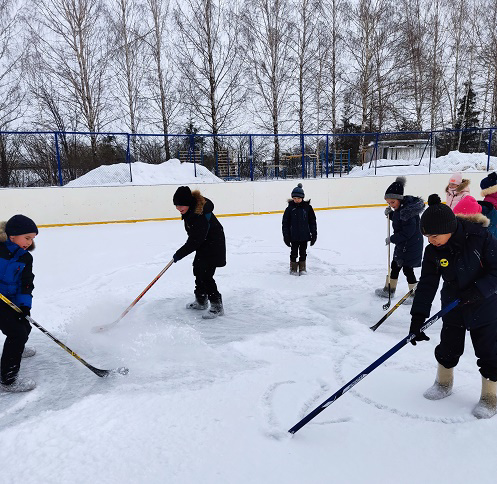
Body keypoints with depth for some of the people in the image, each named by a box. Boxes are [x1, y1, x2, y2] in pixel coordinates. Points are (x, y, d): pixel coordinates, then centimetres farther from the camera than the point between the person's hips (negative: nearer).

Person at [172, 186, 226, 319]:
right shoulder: (190, 209, -3)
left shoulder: (200, 215, -33)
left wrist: (180, 253, -24)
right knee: (198, 271, 18)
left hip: (213, 245, -10)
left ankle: (217, 306, 0)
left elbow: (195, 241, -31)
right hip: (203, 244, 11)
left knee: (206, 276, -12)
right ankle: (201, 301, 34)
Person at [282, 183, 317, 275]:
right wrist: (286, 236, -4)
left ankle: (302, 268, 27)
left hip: (304, 235, 1)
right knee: (294, 252, 7)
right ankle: (293, 268, 21)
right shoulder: (290, 208, -5)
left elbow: (312, 222, 4)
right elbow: (285, 223, -1)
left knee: (303, 252, 13)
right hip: (294, 236, -1)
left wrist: (314, 234, 2)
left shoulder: (307, 207, -2)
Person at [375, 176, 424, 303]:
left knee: (407, 269, 0)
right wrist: (390, 214, 1)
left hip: (411, 246, -10)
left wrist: (392, 239, -20)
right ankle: (389, 289, 34)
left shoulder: (407, 210, -27)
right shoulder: (400, 208, 3)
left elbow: (408, 232, -29)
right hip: (402, 245, 10)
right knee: (395, 265, 19)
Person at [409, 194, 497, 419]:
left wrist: (478, 289, -30)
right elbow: (427, 283, -13)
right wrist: (418, 317, -17)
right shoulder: (433, 251, -14)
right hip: (453, 307, 3)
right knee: (448, 348, 15)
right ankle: (444, 383, 40)